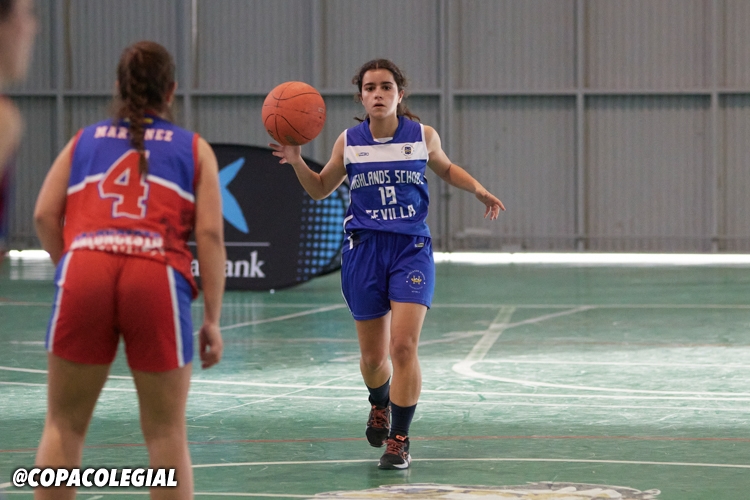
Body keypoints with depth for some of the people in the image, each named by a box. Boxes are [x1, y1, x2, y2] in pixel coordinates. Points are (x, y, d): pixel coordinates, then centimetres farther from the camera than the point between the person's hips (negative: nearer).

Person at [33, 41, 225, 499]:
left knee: (64, 425, 11)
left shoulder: (84, 141, 25)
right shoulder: (194, 148, 20)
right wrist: (212, 320, 7)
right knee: (167, 432, 7)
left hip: (85, 269, 1)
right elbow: (210, 233, 8)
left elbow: (45, 216, 11)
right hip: (158, 274, -1)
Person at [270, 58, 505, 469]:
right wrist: (296, 162, -5)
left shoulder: (422, 136, 0)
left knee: (403, 345, -16)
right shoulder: (349, 142, 1)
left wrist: (477, 189, 5)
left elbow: (445, 168, 21)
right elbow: (320, 189, 13)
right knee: (373, 355, 8)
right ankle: (380, 405, 43)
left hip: (411, 249, -1)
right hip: (364, 250, 1)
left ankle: (399, 439, -5)